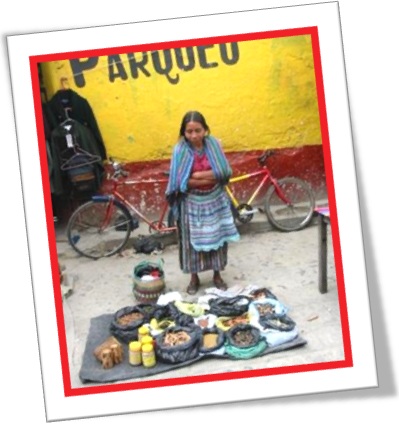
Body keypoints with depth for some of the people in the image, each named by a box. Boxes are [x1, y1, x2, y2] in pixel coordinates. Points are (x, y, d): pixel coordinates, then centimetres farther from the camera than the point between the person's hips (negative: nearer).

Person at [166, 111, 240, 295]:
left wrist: (200, 174, -21)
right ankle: (194, 278, 25)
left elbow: (225, 172, -12)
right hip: (192, 202, -2)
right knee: (193, 241, 9)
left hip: (215, 200, 2)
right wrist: (211, 177, -17)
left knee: (217, 238, 12)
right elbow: (179, 182, -19)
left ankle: (217, 275, 28)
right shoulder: (180, 150, -15)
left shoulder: (214, 144, -9)